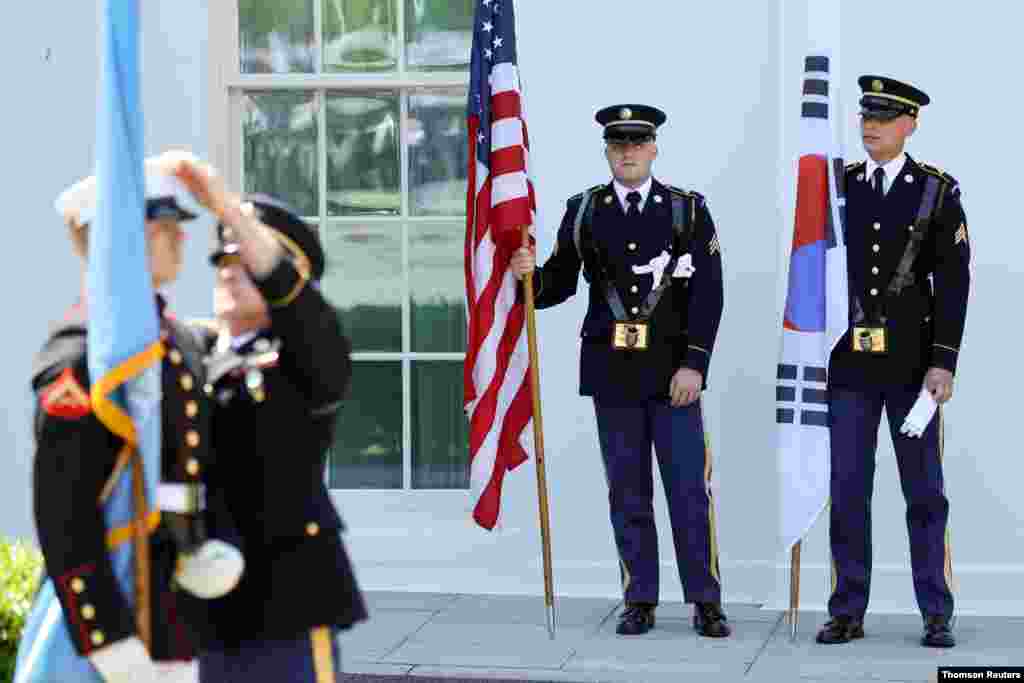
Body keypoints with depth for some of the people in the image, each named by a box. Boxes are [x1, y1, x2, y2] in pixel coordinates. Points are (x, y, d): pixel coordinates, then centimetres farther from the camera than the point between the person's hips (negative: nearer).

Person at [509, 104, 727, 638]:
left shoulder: (688, 210, 1)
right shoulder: (584, 211, 7)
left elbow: (707, 293, -4)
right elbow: (560, 282, 8)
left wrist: (693, 364, -12)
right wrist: (530, 274, -15)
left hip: (672, 370, -2)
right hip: (611, 370, 2)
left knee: (689, 488, -3)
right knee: (627, 489, 6)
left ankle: (706, 602, 3)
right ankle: (639, 601, 12)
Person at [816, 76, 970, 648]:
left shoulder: (938, 191, -1)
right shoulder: (836, 186, 7)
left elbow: (953, 281, -5)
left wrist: (943, 362, -12)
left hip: (912, 363, -2)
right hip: (849, 361, 2)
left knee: (924, 489, 3)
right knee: (848, 488, 2)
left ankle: (937, 615, 8)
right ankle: (848, 612, 9)